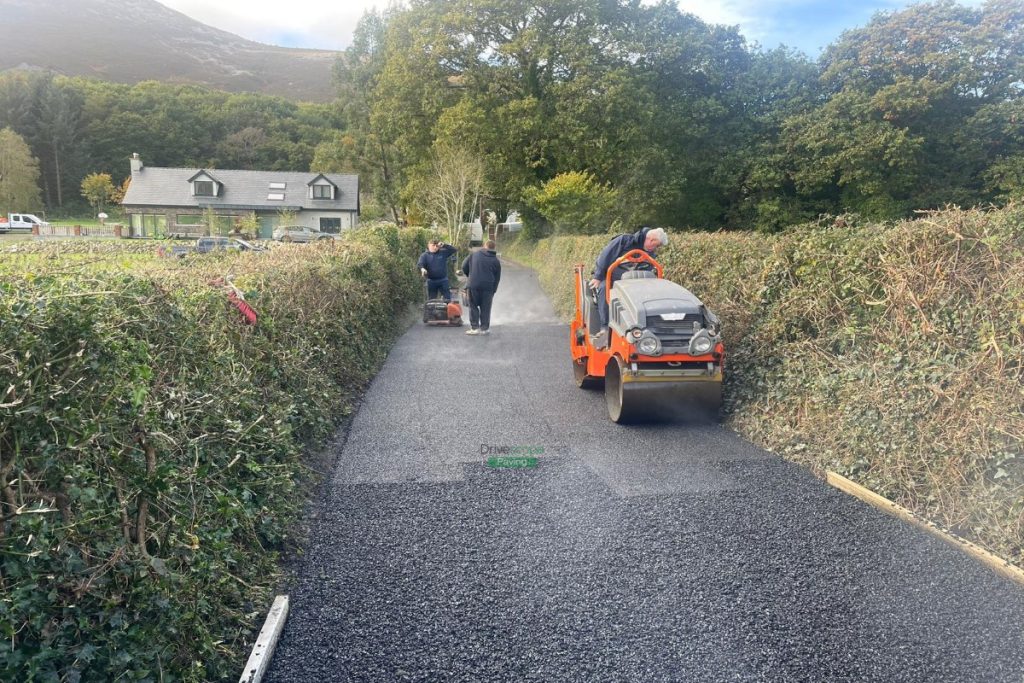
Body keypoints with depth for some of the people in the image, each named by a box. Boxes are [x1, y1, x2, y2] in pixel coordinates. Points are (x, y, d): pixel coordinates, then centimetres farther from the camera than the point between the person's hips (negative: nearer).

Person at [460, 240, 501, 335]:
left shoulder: (474, 254, 5)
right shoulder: (496, 261, 9)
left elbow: (464, 267, 7)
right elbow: (497, 278, 10)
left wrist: (469, 276, 25)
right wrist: (493, 291, 16)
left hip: (474, 285, -1)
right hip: (488, 287, 1)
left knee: (473, 306, 9)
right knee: (485, 308, 9)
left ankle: (474, 327, 5)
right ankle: (484, 328, 11)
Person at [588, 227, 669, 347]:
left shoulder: (650, 254, 7)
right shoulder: (624, 240, -12)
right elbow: (605, 256, -13)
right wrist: (598, 277, -16)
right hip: (607, 275, -5)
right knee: (604, 288, -38)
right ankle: (605, 328, -47)